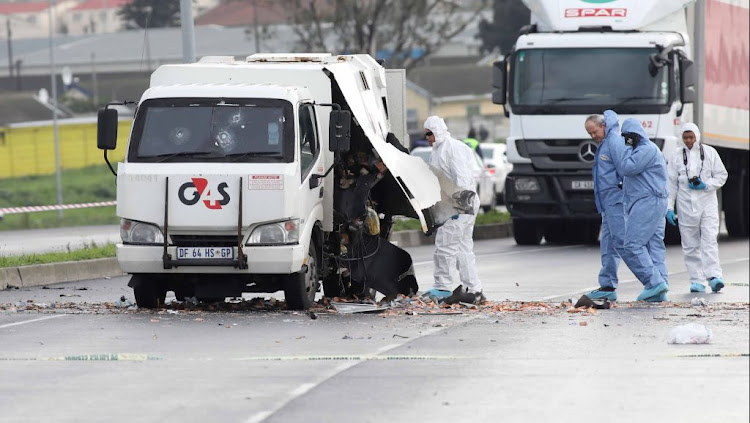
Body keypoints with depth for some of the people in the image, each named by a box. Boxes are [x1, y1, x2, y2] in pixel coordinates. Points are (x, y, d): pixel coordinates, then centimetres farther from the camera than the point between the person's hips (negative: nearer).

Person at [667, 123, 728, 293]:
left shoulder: (709, 152, 5)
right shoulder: (678, 155, 7)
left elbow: (721, 176, 7)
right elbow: (671, 183, 8)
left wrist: (706, 185, -10)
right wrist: (669, 207, 3)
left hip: (707, 203, -2)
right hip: (686, 205, 2)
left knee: (710, 240, -13)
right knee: (690, 245, 0)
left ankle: (714, 276, -20)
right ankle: (697, 281, 2)